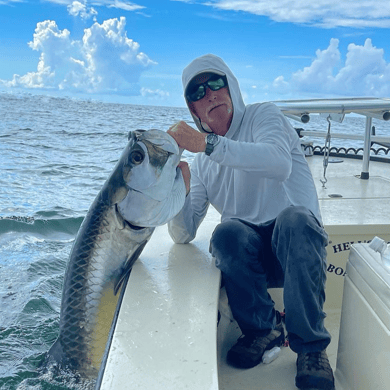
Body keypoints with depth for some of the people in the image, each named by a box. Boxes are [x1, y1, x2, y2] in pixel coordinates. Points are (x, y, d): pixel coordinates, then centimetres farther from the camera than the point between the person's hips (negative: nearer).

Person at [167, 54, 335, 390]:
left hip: (298, 247, -2)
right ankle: (264, 328, -6)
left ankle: (310, 346, -20)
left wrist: (209, 143, -28)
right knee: (226, 233, -29)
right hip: (250, 258, 3)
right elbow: (184, 234, 4)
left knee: (293, 217, -35)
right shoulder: (201, 163, 14)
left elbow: (280, 163, -23)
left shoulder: (264, 115, 2)